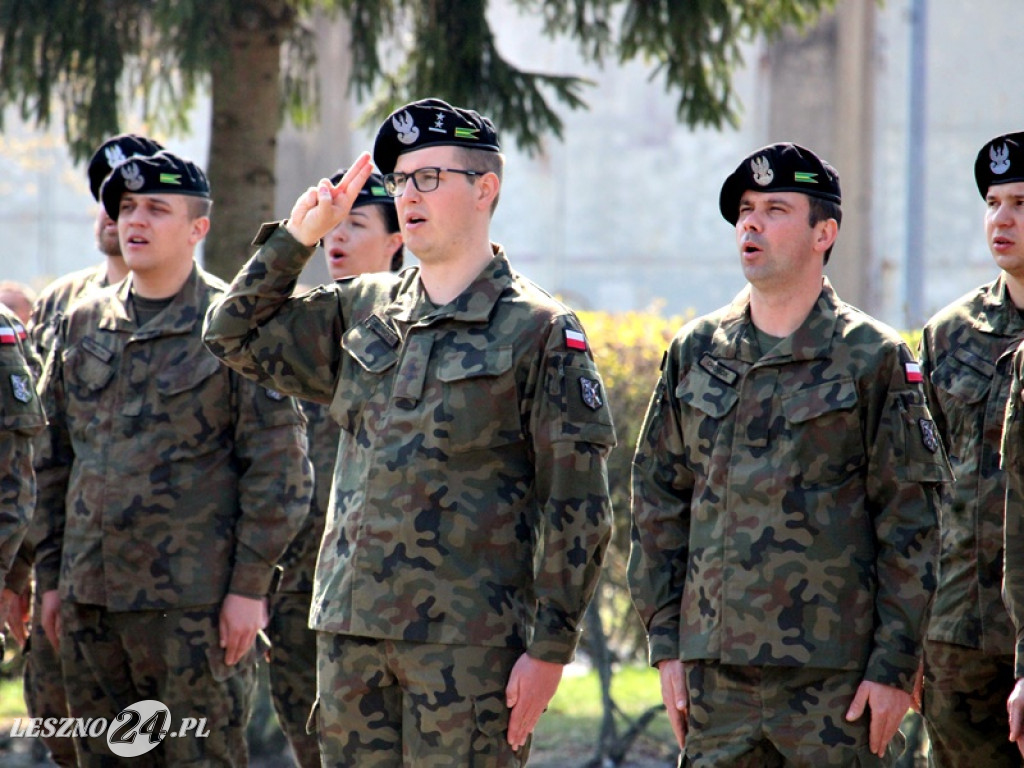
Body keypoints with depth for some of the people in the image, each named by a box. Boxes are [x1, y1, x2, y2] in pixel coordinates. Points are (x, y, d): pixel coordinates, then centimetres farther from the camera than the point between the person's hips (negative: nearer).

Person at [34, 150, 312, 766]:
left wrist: (250, 586, -11)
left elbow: (279, 467, -7)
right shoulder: (83, 324, 12)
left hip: (195, 600, -5)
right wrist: (52, 576, 13)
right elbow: (55, 459, 17)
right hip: (90, 598, 5)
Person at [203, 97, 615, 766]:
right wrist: (297, 236, 10)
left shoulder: (540, 332, -4)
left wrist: (550, 650, -11)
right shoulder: (362, 311, 14)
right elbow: (236, 336, 22)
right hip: (350, 629, 6)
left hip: (469, 639, -6)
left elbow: (577, 509, -6)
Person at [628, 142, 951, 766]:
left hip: (837, 674, -4)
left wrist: (895, 665, -7)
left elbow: (910, 526, -2)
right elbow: (658, 502, 14)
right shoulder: (695, 353, 11)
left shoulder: (874, 358, 0)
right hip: (716, 666, 4)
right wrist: (666, 643, 8)